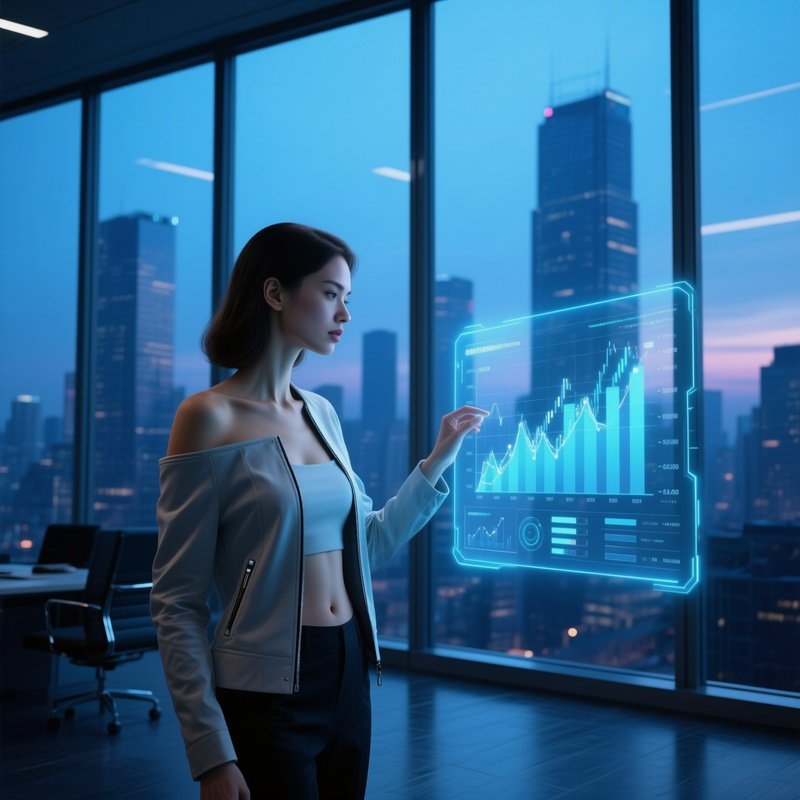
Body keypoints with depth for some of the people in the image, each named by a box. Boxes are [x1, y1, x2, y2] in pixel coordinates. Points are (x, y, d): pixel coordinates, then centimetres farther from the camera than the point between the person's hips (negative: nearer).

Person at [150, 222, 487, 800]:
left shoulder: (321, 412, 7)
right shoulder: (211, 417, -12)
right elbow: (177, 603, -12)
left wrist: (439, 460, 13)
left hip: (349, 675, 7)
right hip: (266, 692, -7)